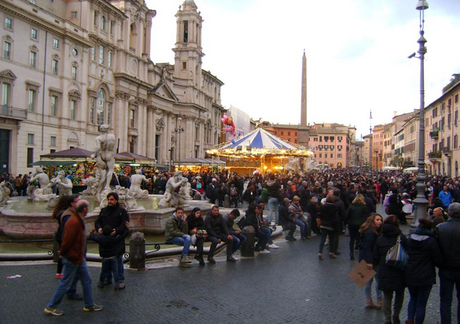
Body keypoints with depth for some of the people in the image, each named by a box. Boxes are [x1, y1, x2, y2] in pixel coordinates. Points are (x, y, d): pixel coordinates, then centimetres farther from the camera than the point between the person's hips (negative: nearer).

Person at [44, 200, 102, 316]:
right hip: (72, 258, -10)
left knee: (86, 280, 14)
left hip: (79, 257, 10)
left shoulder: (79, 220, 9)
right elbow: (67, 240, -25)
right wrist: (63, 253, -12)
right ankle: (51, 307, 18)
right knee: (65, 283, 3)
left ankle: (89, 305, 24)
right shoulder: (73, 222, -25)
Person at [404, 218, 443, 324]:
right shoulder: (431, 241, -14)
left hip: (410, 275, 5)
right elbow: (438, 260, -9)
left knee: (413, 299, 23)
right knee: (421, 303, 7)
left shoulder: (410, 238, 3)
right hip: (425, 277, -5)